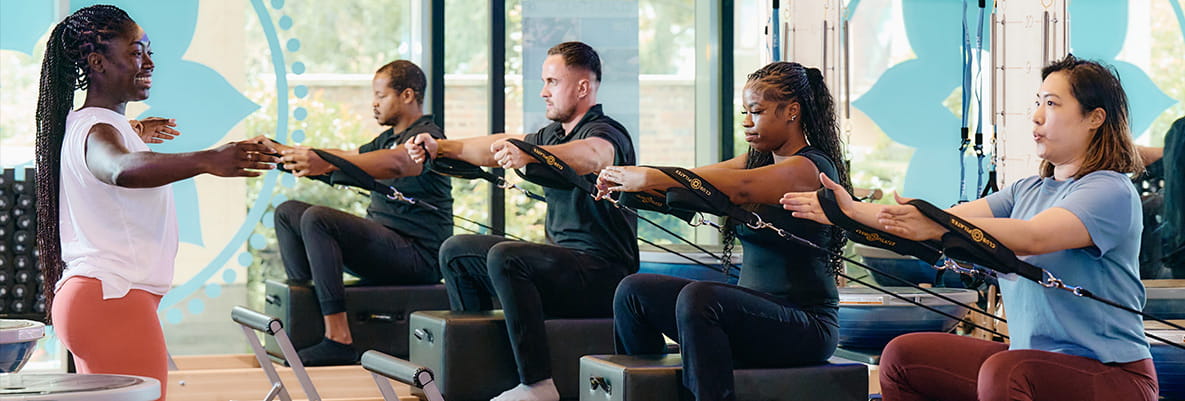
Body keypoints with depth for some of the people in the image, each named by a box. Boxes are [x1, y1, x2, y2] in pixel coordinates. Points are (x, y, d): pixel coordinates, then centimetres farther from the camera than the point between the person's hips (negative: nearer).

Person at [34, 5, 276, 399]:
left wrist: (135, 139, 61)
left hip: (89, 295, 11)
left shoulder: (82, 125, 18)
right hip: (113, 297, -11)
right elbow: (122, 170, -40)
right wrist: (206, 160, -53)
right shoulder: (96, 130, -15)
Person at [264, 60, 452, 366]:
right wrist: (279, 152, 13)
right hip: (384, 243, 10)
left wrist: (327, 164, -46)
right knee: (288, 212, 8)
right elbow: (348, 158, 24)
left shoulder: (426, 137, -11)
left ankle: (338, 339, -33)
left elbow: (396, 164, -32)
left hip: (417, 256, -10)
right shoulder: (389, 138, 21)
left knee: (316, 219, -29)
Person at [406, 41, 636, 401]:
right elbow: (498, 148, 15)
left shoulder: (607, 133, -13)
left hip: (602, 273, -10)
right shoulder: (555, 135, 17)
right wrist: (442, 147, 0)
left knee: (504, 257, -34)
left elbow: (592, 156, -36)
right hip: (562, 258, 10)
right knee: (456, 251, 11)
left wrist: (529, 154, -52)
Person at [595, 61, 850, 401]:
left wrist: (652, 178, -34)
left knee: (697, 297, -34)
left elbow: (740, 187, -29)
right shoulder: (757, 160, 16)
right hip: (756, 309, 9)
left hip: (807, 324, -9)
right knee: (634, 291, 1)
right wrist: (629, 179, -15)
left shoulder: (810, 168, -12)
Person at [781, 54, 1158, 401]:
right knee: (903, 356, 2)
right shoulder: (1028, 190, 13)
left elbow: (1031, 237, -30)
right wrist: (854, 211, -9)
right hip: (1030, 358, 8)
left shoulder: (1112, 191, -13)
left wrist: (937, 228, -41)